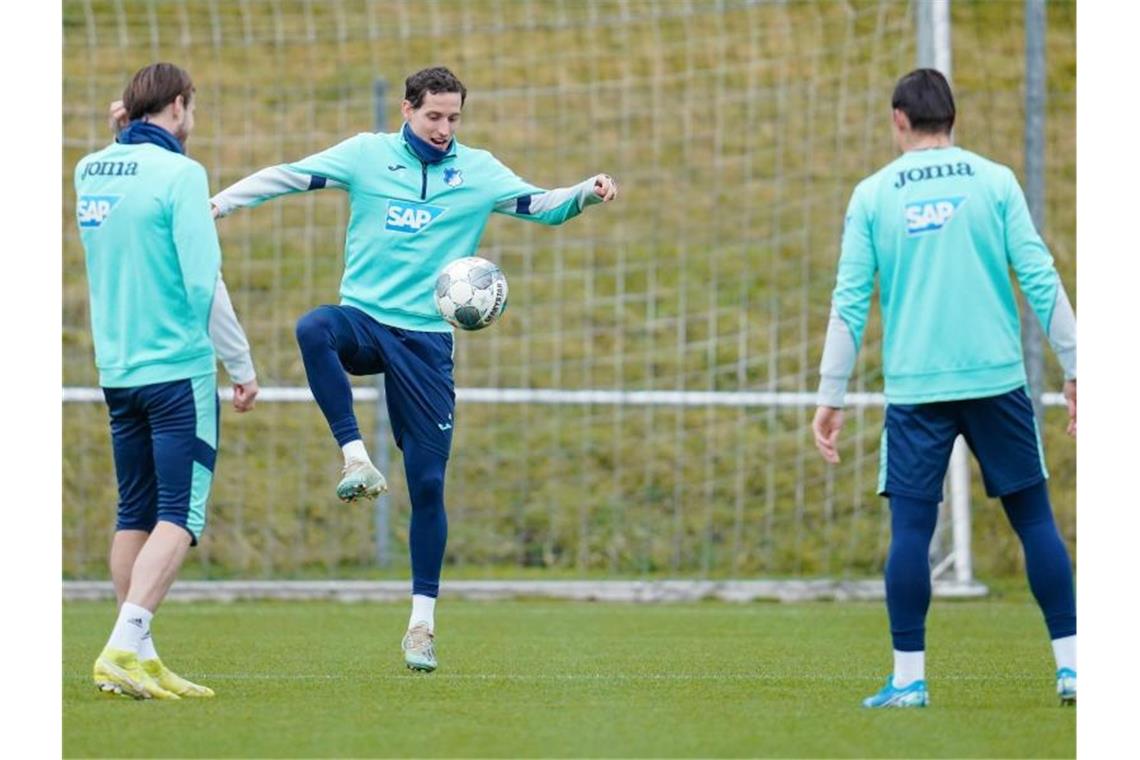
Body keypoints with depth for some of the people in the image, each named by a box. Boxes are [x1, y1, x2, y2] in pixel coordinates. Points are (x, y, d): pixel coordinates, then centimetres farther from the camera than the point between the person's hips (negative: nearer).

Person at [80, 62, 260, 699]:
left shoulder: (90, 170, 7)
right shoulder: (178, 173, -13)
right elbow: (204, 281, -16)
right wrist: (242, 366, -10)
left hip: (117, 370, 7)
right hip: (179, 370, -7)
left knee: (136, 513, 12)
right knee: (181, 515, -6)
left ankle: (140, 660, 12)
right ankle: (125, 647, -19)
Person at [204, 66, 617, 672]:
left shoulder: (478, 171, 6)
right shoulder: (366, 154, 4)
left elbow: (542, 206, 5)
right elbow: (288, 177, 6)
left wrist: (587, 193, -14)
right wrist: (217, 203, -3)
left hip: (427, 340, 1)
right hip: (363, 320, 0)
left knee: (428, 483, -2)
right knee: (313, 329, -38)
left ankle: (422, 620, 8)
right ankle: (357, 461, -36)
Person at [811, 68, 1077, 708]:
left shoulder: (873, 195, 4)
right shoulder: (994, 182, 3)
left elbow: (850, 302, 2)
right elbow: (1039, 278, -1)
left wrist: (832, 398, 6)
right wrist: (1075, 368, 4)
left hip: (915, 390, 0)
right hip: (996, 379, 0)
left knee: (911, 528, 2)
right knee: (1034, 518, 7)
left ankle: (910, 678, 0)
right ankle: (1071, 664, 6)